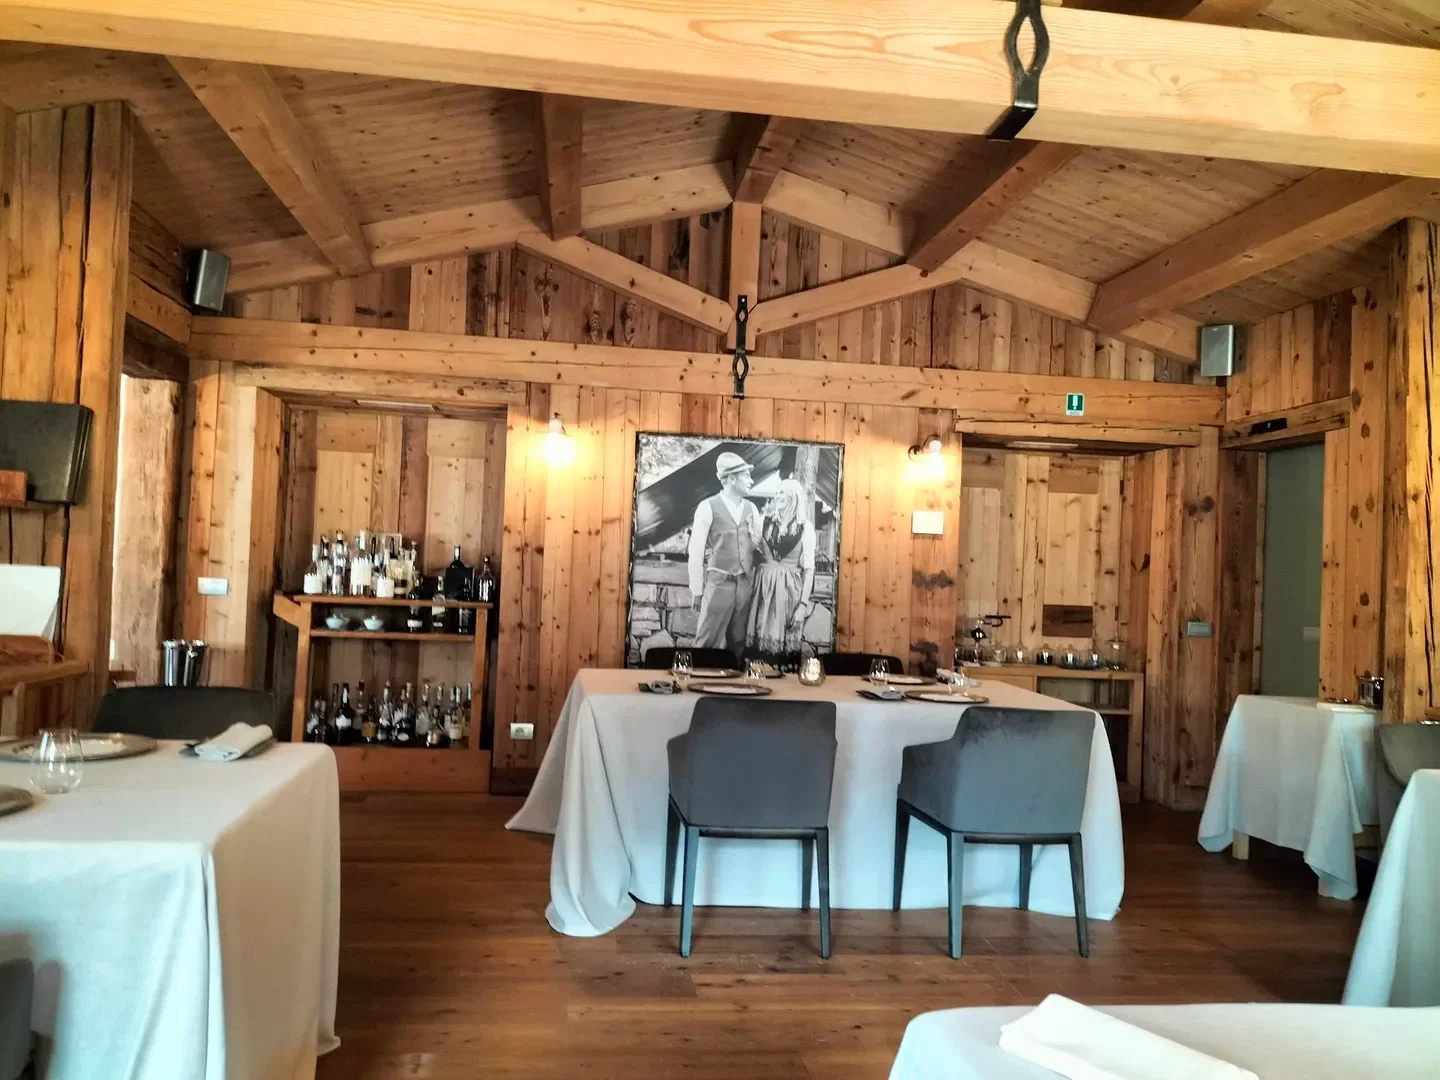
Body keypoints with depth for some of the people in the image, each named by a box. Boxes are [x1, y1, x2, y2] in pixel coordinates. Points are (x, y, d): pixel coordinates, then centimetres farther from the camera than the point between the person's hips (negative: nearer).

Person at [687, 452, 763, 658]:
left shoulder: (751, 509, 9)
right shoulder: (708, 507, -5)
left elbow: (759, 545, 13)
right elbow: (696, 550, -4)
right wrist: (696, 589, -3)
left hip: (745, 583, 4)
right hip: (718, 583, -4)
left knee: (738, 641, 10)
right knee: (709, 641, -3)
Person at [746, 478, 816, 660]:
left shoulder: (805, 527, -2)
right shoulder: (765, 522, 7)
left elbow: (809, 568, -3)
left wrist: (804, 604, -7)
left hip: (789, 589, -3)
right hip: (763, 586, 3)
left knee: (785, 643, -1)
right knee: (759, 640, 3)